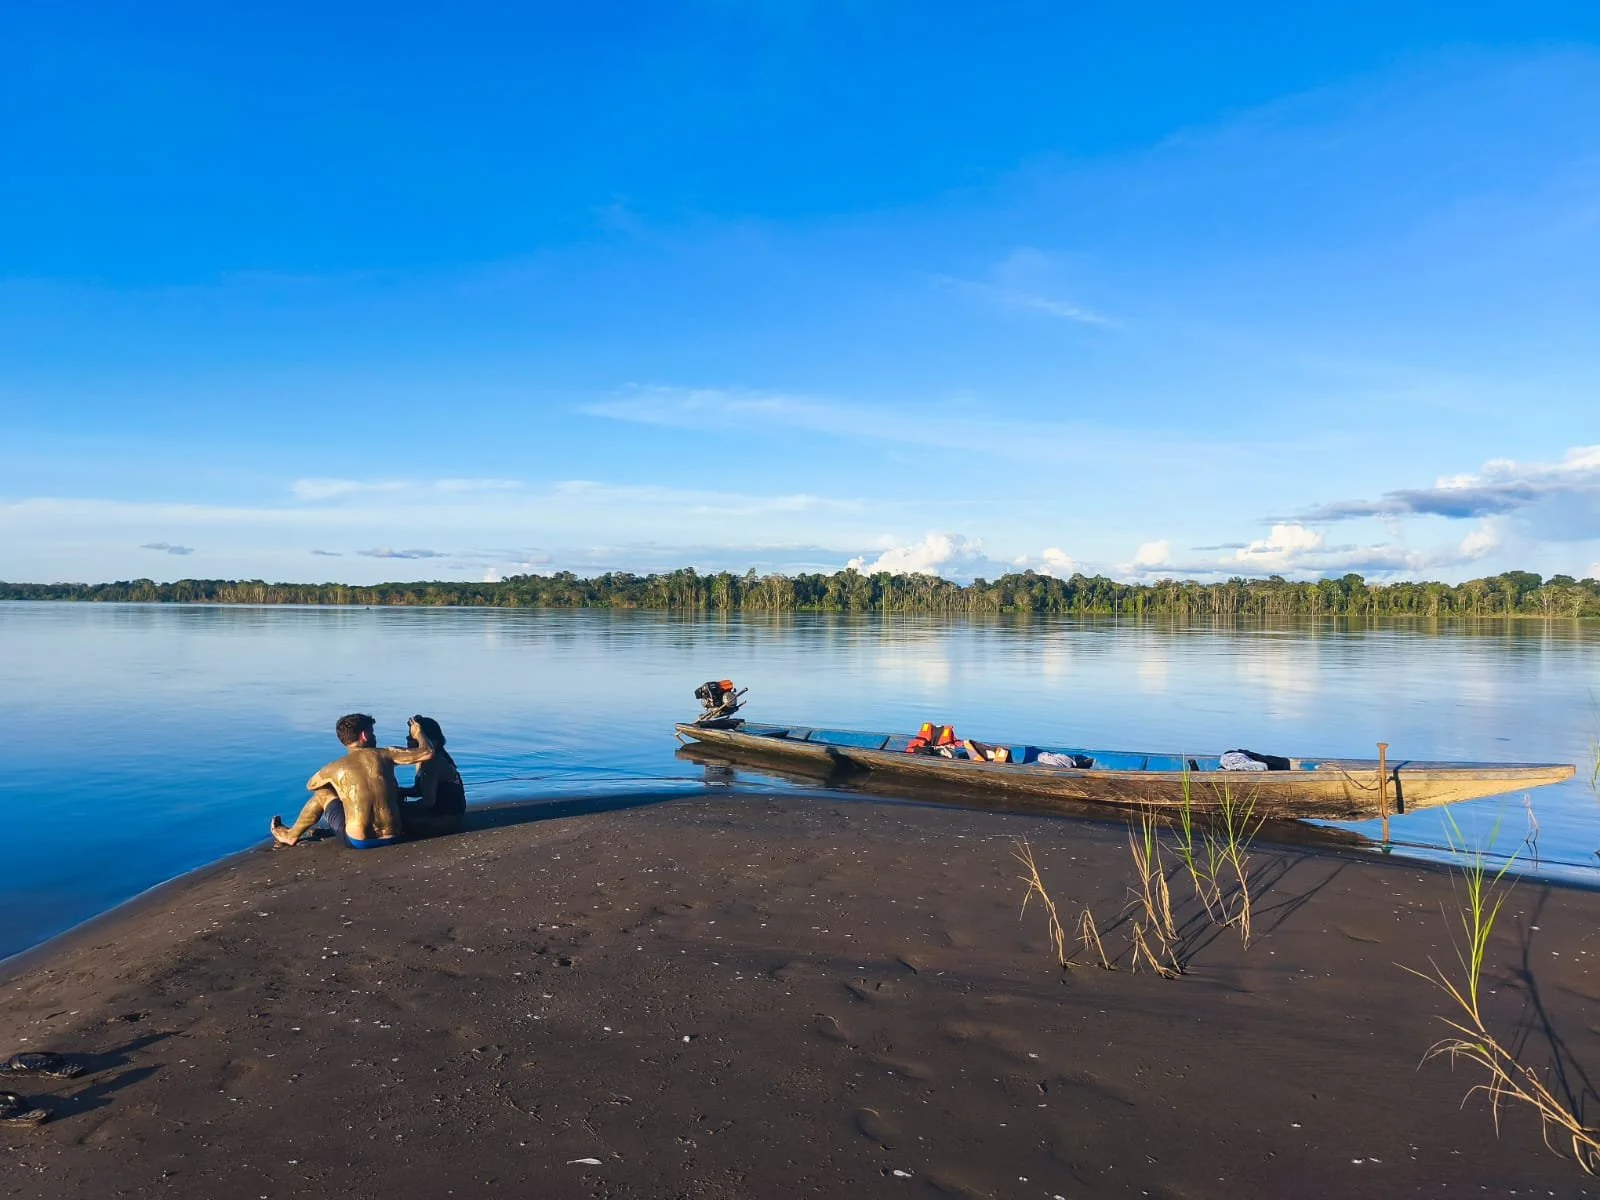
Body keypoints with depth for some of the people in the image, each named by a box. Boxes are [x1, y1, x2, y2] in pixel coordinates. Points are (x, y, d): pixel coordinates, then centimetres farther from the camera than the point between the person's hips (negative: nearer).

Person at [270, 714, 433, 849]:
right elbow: (427, 752, -2)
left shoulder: (335, 768, -2)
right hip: (392, 836, 1)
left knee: (322, 793, 22)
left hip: (358, 842, -1)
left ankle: (291, 836, 43)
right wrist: (418, 733, 19)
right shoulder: (385, 754, -3)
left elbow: (310, 785, 19)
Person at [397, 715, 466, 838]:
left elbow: (428, 801, -23)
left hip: (449, 817, -10)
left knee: (400, 816, -15)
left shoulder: (432, 762, -23)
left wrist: (404, 806, -11)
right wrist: (398, 791, -3)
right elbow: (419, 790, 14)